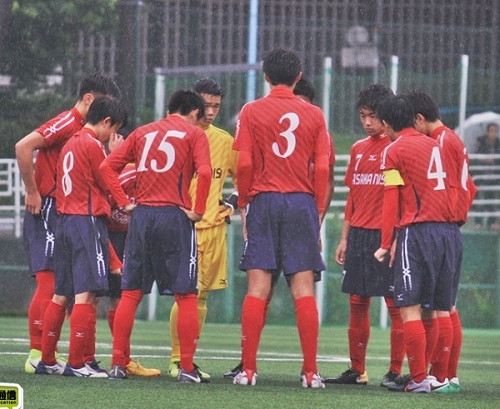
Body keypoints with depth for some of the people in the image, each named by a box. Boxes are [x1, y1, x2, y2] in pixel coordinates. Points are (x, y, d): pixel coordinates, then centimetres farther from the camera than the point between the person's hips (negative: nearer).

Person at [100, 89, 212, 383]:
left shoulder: (143, 132, 16)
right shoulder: (194, 134, 3)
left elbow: (108, 166, 9)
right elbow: (204, 172, -14)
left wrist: (124, 202, 8)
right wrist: (198, 211, -6)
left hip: (142, 215, 4)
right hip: (175, 216, -4)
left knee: (131, 293, 8)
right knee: (186, 295, 2)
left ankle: (118, 364, 6)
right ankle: (187, 368, -2)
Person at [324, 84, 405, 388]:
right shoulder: (359, 149, 16)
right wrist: (344, 238, 17)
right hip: (359, 235, 7)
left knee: (394, 303, -5)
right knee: (357, 304, 7)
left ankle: (396, 371, -3)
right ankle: (357, 371, 13)